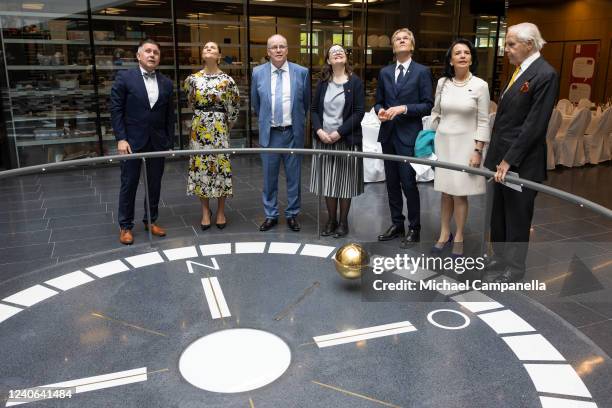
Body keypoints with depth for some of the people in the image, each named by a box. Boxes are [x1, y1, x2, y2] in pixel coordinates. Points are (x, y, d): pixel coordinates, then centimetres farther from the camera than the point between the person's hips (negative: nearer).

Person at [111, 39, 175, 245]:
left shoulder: (166, 83, 6)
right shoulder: (124, 77, -4)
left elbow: (170, 115, 8)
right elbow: (116, 110, -6)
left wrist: (169, 141, 4)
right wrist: (121, 139, -12)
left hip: (157, 142, 3)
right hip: (132, 141, -3)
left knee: (154, 184, 10)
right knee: (129, 184, 4)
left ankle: (151, 220, 26)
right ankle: (126, 226, 16)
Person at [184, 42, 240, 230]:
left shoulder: (227, 80, -4)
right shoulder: (192, 79, 1)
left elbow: (234, 105, 7)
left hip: (219, 129, -2)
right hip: (199, 129, 2)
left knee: (220, 166, 2)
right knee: (200, 167, 5)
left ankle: (221, 211, 16)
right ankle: (205, 212, 17)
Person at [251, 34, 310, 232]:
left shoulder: (301, 72, -1)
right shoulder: (257, 73, 0)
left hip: (293, 133, 0)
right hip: (269, 133, 1)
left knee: (294, 176, 8)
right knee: (269, 177, 8)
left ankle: (292, 214, 22)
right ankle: (271, 215, 22)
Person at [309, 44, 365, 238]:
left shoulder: (355, 82, -1)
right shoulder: (322, 83, 8)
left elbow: (359, 112, -7)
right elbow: (314, 110, 8)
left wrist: (339, 132, -14)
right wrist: (319, 130, -9)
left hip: (346, 139, -3)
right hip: (324, 139, 3)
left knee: (344, 181, 3)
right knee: (328, 181, 6)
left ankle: (343, 222, 15)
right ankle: (331, 220, 19)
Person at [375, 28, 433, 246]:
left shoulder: (422, 71, -1)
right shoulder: (385, 72, 12)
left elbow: (428, 105, -5)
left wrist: (403, 108, -18)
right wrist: (380, 111, -7)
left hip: (408, 136, -5)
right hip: (388, 134, 5)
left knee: (408, 183, -5)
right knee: (392, 183, 10)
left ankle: (414, 228, 10)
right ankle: (397, 224, 23)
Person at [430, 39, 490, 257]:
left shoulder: (480, 85, -6)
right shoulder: (442, 83, 2)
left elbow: (483, 122, -6)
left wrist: (477, 151, -11)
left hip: (465, 143, -3)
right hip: (442, 142, 3)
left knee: (460, 193, 1)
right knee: (445, 191, 10)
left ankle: (459, 238, 17)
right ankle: (444, 233, 24)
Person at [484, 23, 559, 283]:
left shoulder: (545, 74, -14)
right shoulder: (519, 71, 12)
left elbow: (534, 125, -19)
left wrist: (510, 160, -18)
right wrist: (497, 157, 12)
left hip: (521, 162, -8)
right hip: (503, 158, 8)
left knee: (517, 218, 6)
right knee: (499, 214, 16)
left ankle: (513, 270, 21)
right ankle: (499, 259, 32)